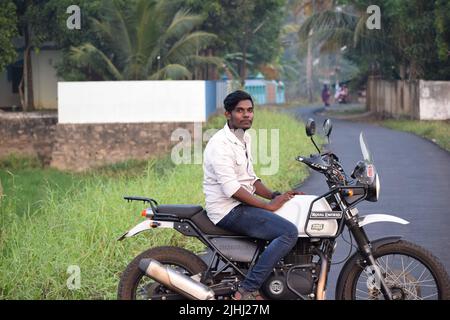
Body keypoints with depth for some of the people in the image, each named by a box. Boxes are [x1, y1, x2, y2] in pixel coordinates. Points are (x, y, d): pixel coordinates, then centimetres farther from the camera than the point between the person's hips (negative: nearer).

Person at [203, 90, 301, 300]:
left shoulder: (244, 138, 16)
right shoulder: (220, 144, -16)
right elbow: (231, 189, -23)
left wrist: (275, 196, 7)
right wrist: (269, 206, -19)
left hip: (243, 205, 10)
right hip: (228, 211, -10)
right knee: (290, 232, -24)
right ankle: (247, 291, -26)